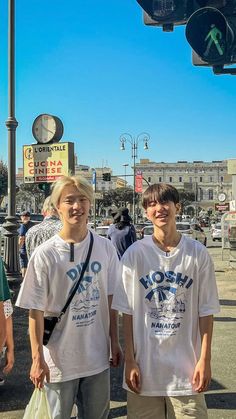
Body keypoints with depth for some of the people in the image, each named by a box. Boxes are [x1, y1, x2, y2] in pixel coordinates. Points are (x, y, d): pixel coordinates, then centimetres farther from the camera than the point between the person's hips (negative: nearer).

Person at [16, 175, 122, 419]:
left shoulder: (105, 248, -3)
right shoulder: (44, 254, -14)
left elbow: (110, 300, 5)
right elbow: (35, 311, -10)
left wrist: (114, 342, 7)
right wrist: (37, 359, -10)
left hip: (97, 357, 4)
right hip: (59, 361, -3)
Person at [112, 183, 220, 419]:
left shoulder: (197, 253, -3)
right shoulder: (135, 254, -4)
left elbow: (205, 311, 1)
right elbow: (128, 312, 0)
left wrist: (205, 359, -2)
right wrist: (130, 360, -2)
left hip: (186, 368, 0)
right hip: (145, 366, 0)